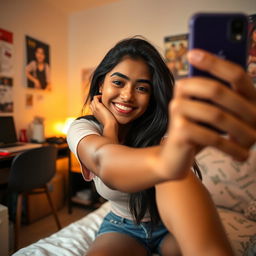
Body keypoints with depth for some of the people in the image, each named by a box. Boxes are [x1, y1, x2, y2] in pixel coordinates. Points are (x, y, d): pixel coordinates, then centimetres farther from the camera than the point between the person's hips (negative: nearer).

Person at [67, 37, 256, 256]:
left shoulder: (163, 127, -18)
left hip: (174, 224, 0)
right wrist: (155, 155, -62)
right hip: (123, 227, 1)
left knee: (176, 178, -35)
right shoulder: (83, 129, -17)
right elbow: (102, 160, -40)